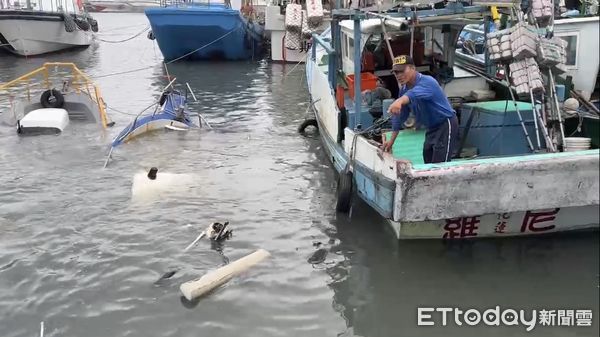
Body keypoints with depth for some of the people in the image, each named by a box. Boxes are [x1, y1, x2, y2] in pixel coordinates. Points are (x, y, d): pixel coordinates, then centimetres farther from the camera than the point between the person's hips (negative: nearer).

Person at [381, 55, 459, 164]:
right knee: (428, 162, 12)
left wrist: (399, 101, -68)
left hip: (445, 125, -8)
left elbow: (414, 93, -47)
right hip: (431, 127, 8)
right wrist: (391, 140, 5)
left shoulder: (427, 82, -24)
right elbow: (399, 116, 7)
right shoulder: (404, 90, 1)